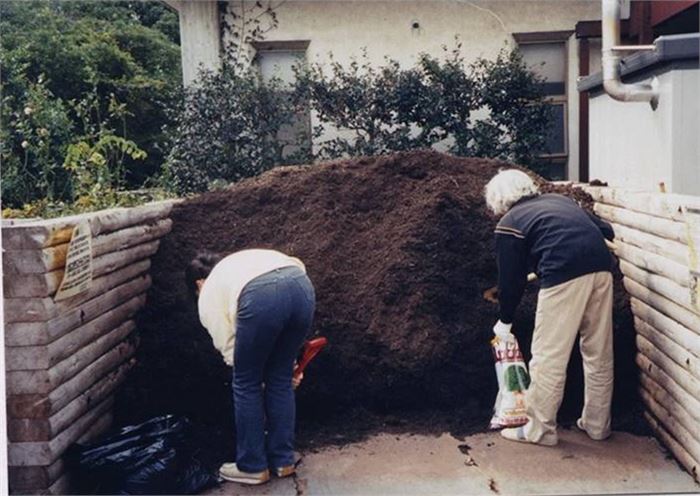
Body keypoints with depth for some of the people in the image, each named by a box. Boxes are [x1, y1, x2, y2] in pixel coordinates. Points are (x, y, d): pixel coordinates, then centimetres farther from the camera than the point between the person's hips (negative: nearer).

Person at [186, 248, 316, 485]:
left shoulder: (208, 294, 27)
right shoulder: (241, 260, 41)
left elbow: (229, 349, 21)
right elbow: (298, 265, 29)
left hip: (260, 298, -5)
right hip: (302, 287, 6)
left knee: (246, 384, 16)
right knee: (281, 380, 21)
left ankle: (252, 467, 25)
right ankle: (283, 461, 31)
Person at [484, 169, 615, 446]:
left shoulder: (509, 224, 11)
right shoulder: (560, 200, 28)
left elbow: (510, 279, 12)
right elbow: (604, 229, 24)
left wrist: (505, 320, 24)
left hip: (564, 274, -7)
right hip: (601, 267, 7)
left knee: (549, 356, 3)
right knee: (599, 353, 15)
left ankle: (539, 430, 12)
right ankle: (597, 424, 27)